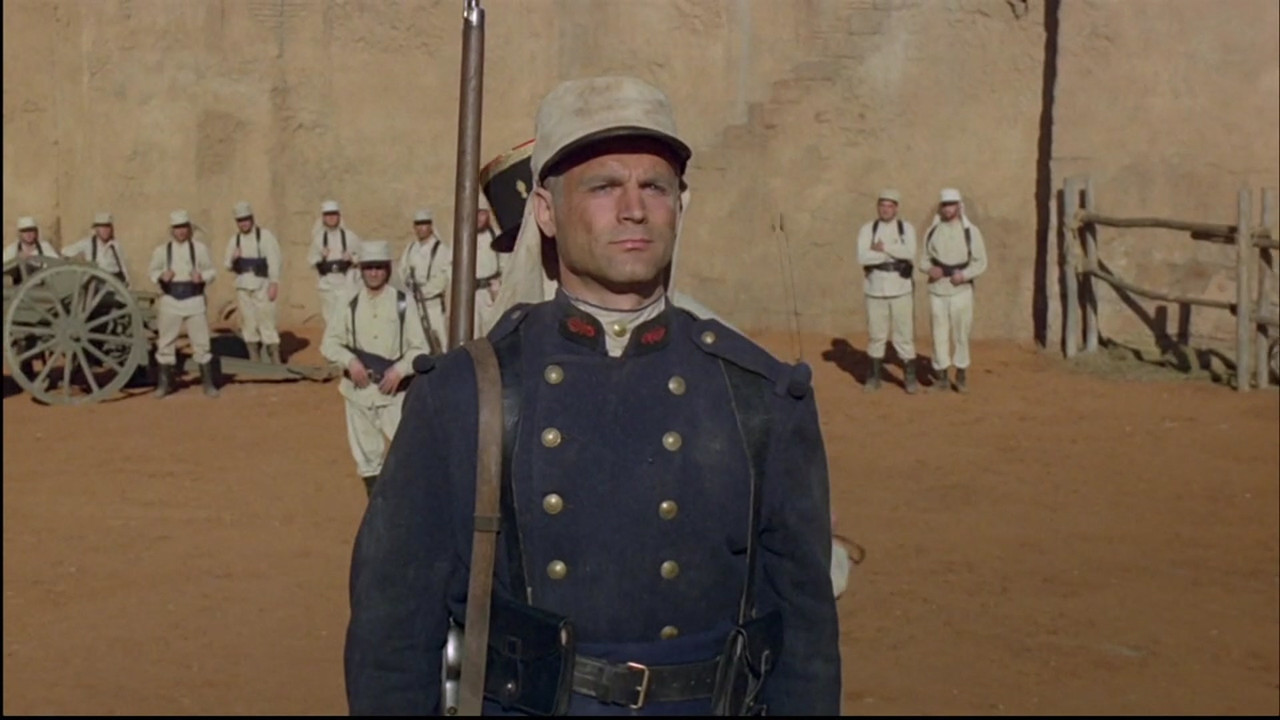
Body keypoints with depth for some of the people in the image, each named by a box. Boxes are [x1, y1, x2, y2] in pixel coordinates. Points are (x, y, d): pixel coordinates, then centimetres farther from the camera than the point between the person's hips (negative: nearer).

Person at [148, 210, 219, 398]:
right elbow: (153, 271, 10)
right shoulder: (162, 250, 2)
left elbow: (211, 270, 5)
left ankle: (208, 383, 12)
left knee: (201, 343, 2)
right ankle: (165, 383, 17)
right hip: (171, 301, 1)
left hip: (194, 300, -1)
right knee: (166, 343, 5)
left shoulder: (199, 248, -1)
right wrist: (161, 276, -12)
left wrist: (202, 276, -16)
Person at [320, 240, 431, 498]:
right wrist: (350, 360, -14)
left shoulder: (403, 302, -5)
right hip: (359, 390, 3)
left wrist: (400, 369, -19)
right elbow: (329, 342, 3)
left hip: (394, 392, -3)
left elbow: (419, 349, -3)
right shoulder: (350, 302, 1)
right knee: (367, 455, 12)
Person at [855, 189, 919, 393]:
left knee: (904, 334, 1)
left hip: (901, 288, -1)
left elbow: (910, 252, -16)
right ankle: (875, 376, 18)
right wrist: (895, 253, -13)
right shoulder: (868, 229, 2)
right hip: (875, 289, 1)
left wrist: (883, 248, -16)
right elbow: (863, 257, -15)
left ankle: (910, 376, 9)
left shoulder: (906, 228, 2)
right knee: (876, 334, 8)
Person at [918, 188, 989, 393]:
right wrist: (929, 269, -12)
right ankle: (941, 374, 10)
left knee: (962, 334, 1)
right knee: (939, 334, 2)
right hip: (937, 290, 2)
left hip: (961, 290, -2)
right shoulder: (931, 231, 6)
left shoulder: (971, 231, -1)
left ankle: (962, 375, 12)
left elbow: (981, 262, -1)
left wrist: (964, 274, -17)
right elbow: (924, 259, 10)